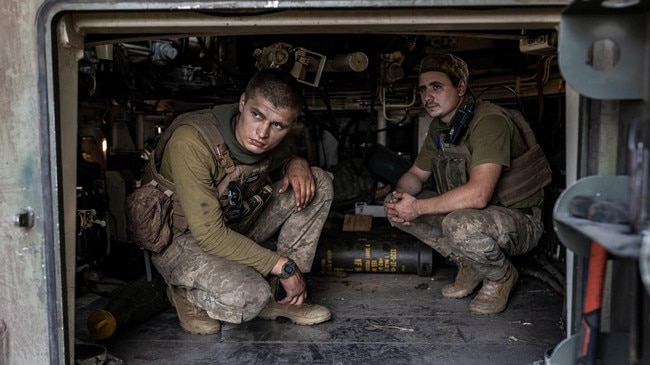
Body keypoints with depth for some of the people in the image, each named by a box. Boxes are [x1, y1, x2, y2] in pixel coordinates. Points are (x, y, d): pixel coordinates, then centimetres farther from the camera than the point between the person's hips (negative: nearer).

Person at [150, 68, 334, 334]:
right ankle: (185, 292, -1)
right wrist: (283, 266, -25)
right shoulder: (191, 142, -31)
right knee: (249, 297, -37)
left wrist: (297, 163, -13)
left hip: (236, 227, 7)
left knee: (319, 182, -7)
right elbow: (210, 235, -31)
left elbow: (281, 160, 15)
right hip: (182, 239, -7)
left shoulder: (271, 139, -11)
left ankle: (278, 295, -5)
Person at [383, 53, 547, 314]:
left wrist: (417, 207, -28)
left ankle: (501, 276, -4)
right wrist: (398, 198, -11)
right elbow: (416, 174, 12)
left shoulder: (489, 120, -25)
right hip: (465, 211, 8)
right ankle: (469, 264, 7)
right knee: (395, 205, -3)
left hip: (519, 219, -8)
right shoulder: (439, 127, 4)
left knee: (461, 224, -39)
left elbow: (478, 195, -35)